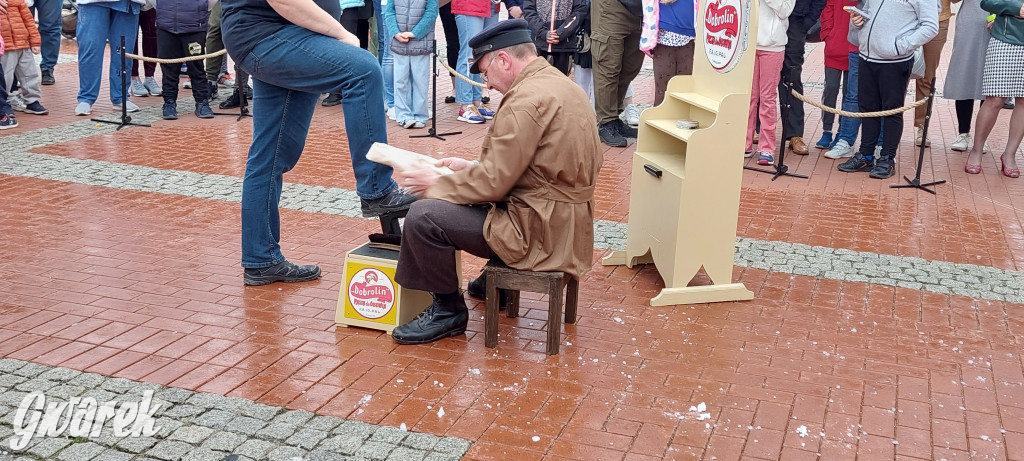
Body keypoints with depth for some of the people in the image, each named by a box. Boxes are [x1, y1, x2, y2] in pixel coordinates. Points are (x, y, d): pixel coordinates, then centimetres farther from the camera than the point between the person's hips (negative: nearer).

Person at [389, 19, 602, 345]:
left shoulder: (527, 99, -21)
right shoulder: (560, 85, 10)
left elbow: (493, 183, -19)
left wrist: (436, 184, -5)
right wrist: (472, 167, 15)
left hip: (540, 228, -10)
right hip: (563, 218, 10)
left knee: (423, 216, -14)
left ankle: (447, 310, 4)